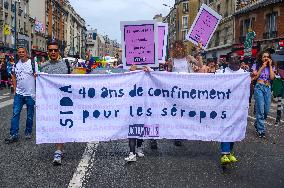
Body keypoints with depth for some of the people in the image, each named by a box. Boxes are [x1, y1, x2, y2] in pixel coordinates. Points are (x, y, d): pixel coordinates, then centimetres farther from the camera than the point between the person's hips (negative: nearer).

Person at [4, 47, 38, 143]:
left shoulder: (33, 63, -5)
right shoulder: (16, 64, 8)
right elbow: (13, 76, 17)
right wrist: (15, 88, 9)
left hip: (30, 93, -3)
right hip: (19, 94, 3)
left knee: (30, 115, 8)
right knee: (15, 114, -2)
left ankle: (28, 132, 23)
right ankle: (14, 135, 2)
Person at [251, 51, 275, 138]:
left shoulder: (271, 67, 13)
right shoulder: (256, 65, 5)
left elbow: (272, 77, -3)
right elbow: (255, 77, -7)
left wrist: (270, 66, -2)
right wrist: (263, 67, -6)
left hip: (268, 88, 4)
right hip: (259, 87, -4)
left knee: (266, 110, 4)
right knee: (260, 110, -7)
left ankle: (257, 124, 30)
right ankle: (261, 131, 1)